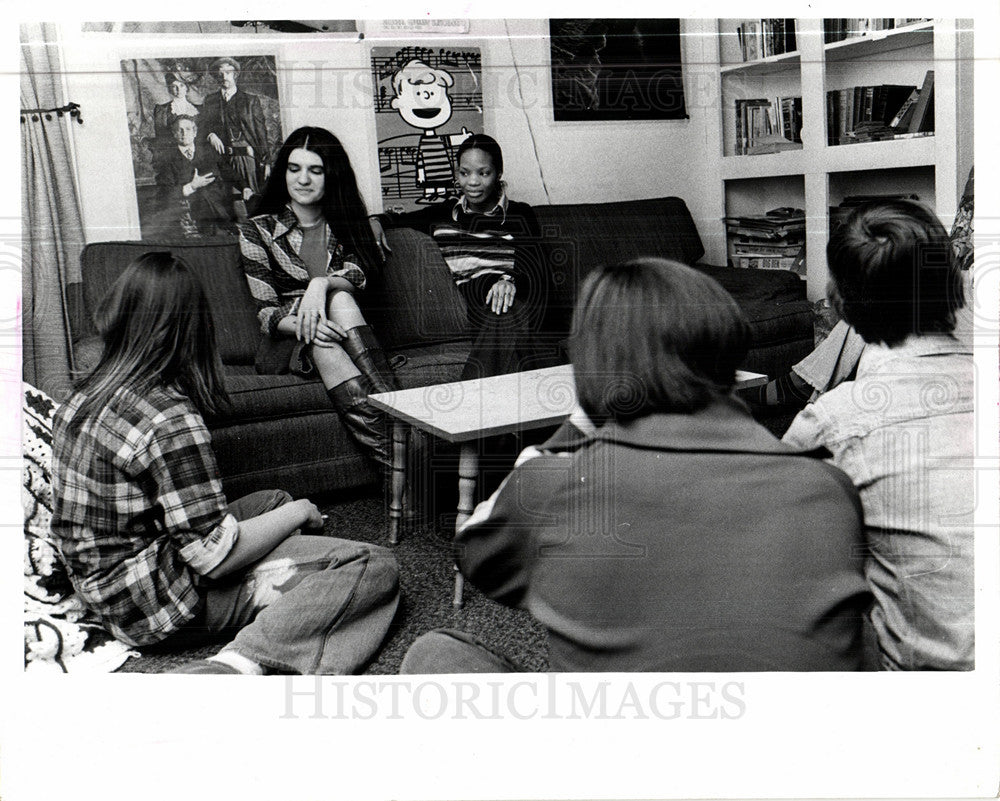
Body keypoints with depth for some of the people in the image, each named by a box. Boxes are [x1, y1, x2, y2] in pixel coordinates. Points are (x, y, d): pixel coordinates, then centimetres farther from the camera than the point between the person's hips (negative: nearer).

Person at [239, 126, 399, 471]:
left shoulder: (345, 222, 13)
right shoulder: (258, 230, 6)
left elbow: (358, 272, -8)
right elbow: (266, 312, -3)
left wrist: (322, 283, -31)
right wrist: (302, 325, -27)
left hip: (346, 338, 2)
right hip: (288, 347, -1)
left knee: (339, 298, -31)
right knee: (321, 345, -36)